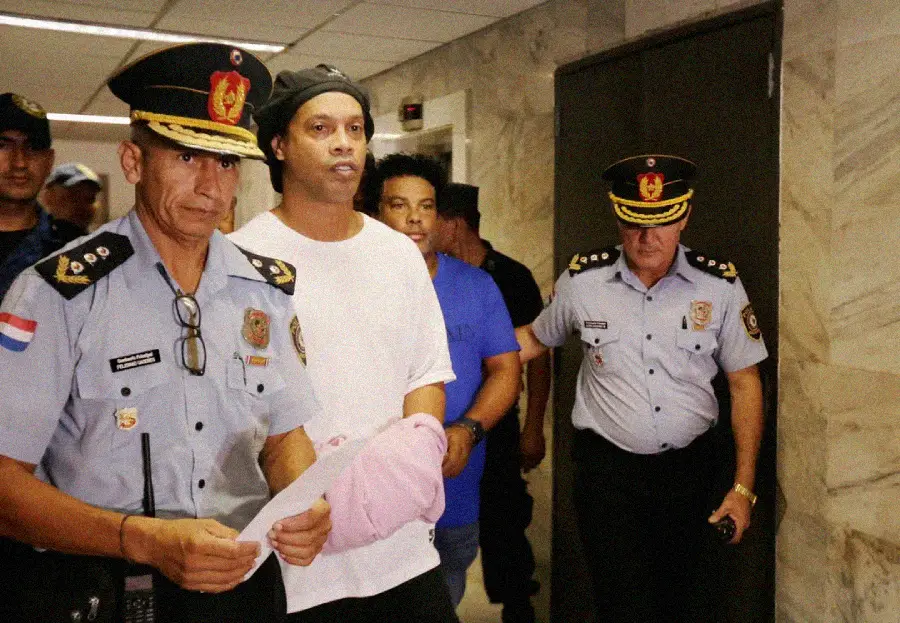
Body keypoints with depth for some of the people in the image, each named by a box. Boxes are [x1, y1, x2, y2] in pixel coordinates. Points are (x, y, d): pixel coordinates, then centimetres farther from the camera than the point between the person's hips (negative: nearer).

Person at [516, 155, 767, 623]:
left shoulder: (719, 284, -4)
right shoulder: (582, 280, -5)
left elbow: (744, 383, 2)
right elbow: (535, 338, 13)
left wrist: (743, 487, 0)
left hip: (688, 466, 1)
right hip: (607, 468, -1)